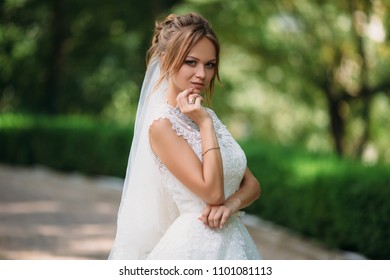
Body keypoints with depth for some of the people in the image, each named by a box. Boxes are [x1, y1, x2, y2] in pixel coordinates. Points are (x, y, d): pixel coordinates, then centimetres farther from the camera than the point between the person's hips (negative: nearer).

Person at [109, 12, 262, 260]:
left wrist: (231, 203, -13)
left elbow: (252, 184, 7)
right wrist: (205, 123, -16)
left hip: (235, 242, 7)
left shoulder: (206, 115, 8)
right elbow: (212, 192, -20)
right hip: (195, 245, -7)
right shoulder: (162, 124, -14)